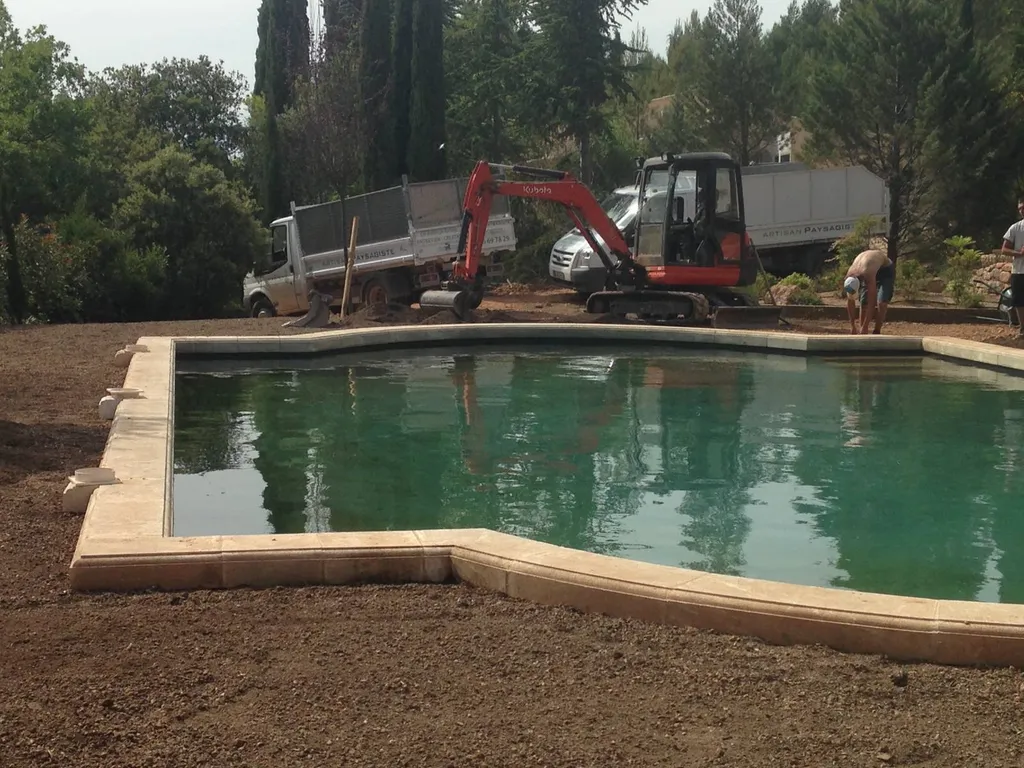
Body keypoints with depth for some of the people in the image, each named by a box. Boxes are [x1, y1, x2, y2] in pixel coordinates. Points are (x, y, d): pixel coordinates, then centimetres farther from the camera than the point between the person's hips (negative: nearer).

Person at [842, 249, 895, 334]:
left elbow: (871, 304, -42)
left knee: (881, 303, -22)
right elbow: (849, 302, -14)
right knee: (864, 303, -6)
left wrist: (865, 327, -40)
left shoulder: (868, 275, -44)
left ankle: (877, 333, -13)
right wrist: (852, 326, -13)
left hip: (886, 269, -5)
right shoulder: (849, 278, -26)